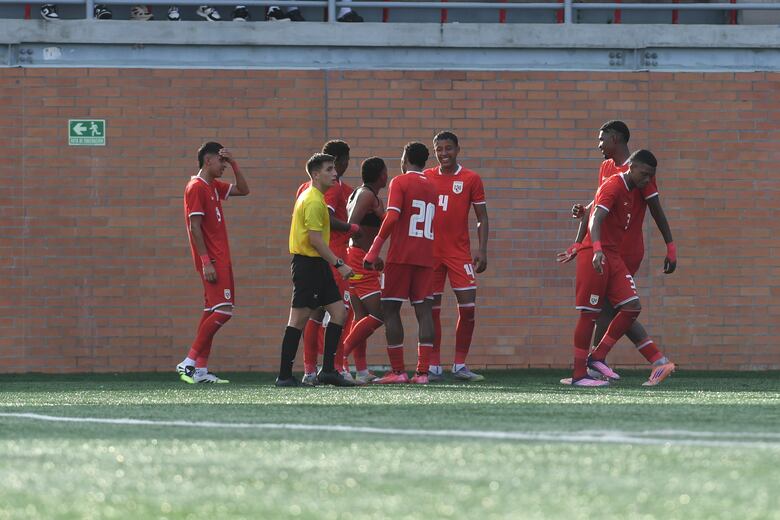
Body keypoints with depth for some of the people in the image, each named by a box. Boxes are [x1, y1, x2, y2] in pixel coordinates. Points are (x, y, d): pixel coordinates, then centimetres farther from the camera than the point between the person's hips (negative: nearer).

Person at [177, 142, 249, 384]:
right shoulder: (196, 188, -11)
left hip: (220, 258, 10)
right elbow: (195, 227, -16)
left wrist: (234, 164, 13)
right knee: (223, 310, -16)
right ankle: (189, 362, -15)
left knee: (213, 311, 7)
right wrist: (206, 262, -21)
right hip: (212, 259, -10)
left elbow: (243, 190, 27)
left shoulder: (214, 187, 16)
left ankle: (201, 370, 7)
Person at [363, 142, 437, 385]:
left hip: (401, 255, -6)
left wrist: (374, 250, -15)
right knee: (424, 311, 2)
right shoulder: (431, 187, 17)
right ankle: (423, 371, -6)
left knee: (390, 309, 1)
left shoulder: (400, 182, -3)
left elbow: (392, 216, -16)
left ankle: (397, 371, -3)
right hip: (425, 258, 6)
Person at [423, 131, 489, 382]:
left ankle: (460, 365, 1)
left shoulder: (471, 179, 3)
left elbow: (482, 218, 5)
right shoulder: (425, 178, 8)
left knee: (468, 307, -7)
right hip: (430, 252, 1)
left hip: (459, 252, -1)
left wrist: (482, 250, -6)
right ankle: (434, 366, 5)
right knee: (432, 309, 0)